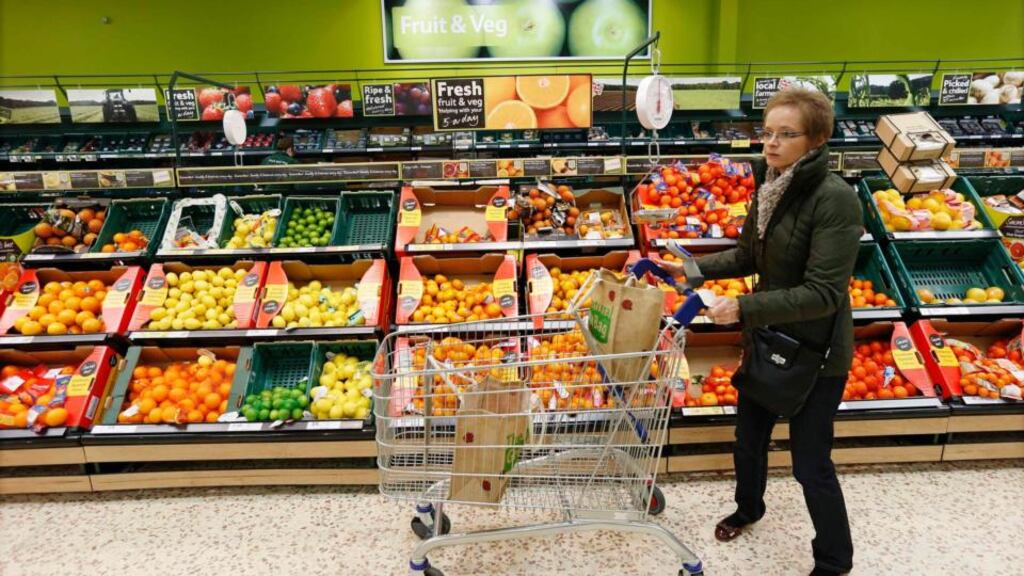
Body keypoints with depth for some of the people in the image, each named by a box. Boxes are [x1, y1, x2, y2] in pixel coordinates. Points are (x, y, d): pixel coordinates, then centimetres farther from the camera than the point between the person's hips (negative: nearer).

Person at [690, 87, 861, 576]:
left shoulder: (835, 199, -24)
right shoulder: (769, 186, -1)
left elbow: (823, 294, -27)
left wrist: (743, 308, -30)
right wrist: (695, 269, -2)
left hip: (815, 351, -7)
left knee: (810, 464, 6)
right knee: (749, 437, 24)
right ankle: (748, 508, 54)